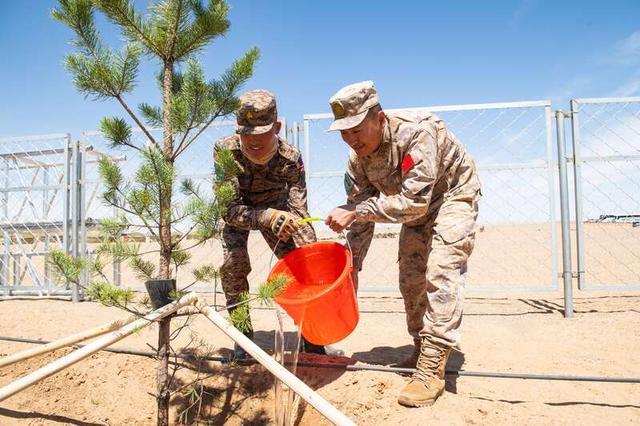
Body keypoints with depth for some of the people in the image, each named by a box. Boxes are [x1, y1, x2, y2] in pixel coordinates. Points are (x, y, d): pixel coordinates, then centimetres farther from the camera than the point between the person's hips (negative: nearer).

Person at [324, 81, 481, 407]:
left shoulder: (416, 133, -37)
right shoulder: (357, 158, -16)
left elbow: (414, 202, -41)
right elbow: (360, 212, -8)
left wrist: (355, 212, -42)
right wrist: (352, 265, -9)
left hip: (451, 195, -6)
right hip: (415, 203, 7)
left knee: (441, 273, -20)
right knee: (410, 279, 5)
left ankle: (432, 369, -16)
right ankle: (422, 350, 23)